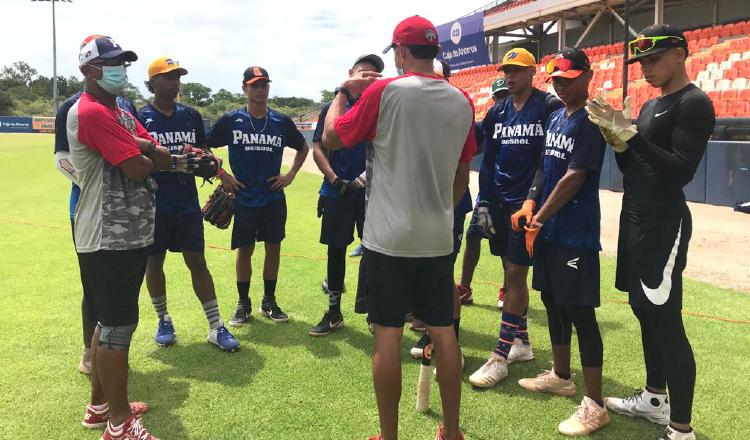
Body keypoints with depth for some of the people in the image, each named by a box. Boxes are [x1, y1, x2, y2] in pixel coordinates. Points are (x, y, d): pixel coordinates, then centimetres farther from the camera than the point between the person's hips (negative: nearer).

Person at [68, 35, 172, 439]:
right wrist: (149, 156, 1)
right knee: (117, 325, -2)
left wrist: (140, 146, -12)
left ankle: (100, 406, 32)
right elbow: (138, 169, -21)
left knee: (109, 321, 17)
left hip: (130, 234, 10)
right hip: (108, 239, -10)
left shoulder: (121, 113, 16)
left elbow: (166, 159, 7)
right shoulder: (91, 112, -16)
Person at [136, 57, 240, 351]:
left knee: (197, 261, 4)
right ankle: (163, 320, 28)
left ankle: (216, 326, 7)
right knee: (154, 262, 10)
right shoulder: (140, 118, -4)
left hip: (187, 203, 2)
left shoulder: (191, 116, 7)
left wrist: (222, 174, 1)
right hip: (154, 204, -2)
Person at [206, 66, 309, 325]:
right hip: (243, 199, -2)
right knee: (244, 251, 6)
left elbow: (303, 148, 17)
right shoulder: (231, 120, -3)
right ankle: (243, 304, 21)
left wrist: (291, 175, 6)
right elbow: (205, 148, 5)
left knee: (273, 248, 8)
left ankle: (269, 302, 23)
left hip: (274, 198, 2)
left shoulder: (281, 121, 2)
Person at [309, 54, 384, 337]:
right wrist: (334, 180, -11)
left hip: (371, 190, -1)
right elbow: (318, 148, 3)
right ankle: (334, 312, 21)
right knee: (336, 249, 8)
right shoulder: (332, 108, 7)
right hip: (337, 190, 1)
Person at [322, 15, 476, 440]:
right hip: (439, 237, 5)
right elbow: (462, 174, 12)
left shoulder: (383, 92, -9)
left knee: (388, 333, 4)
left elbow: (331, 138, 0)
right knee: (444, 330, 12)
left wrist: (343, 92, 14)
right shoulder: (462, 101, 5)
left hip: (389, 237, -4)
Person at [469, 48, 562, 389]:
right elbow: (487, 161, 13)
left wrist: (534, 200, -14)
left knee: (516, 276, -6)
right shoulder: (496, 113, 12)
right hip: (499, 204, 6)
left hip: (528, 203, -6)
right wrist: (484, 203, 8)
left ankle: (501, 356, -2)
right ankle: (521, 342, 26)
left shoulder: (549, 108, -5)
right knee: (511, 274, 12)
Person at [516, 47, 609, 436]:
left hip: (576, 233, -9)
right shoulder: (555, 118, 14)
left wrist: (539, 219, -16)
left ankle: (594, 404, 2)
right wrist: (530, 203, 5)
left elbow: (574, 178, -18)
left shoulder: (591, 122, -13)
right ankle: (560, 376, 35)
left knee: (579, 312, -6)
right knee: (553, 302, 18)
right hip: (547, 228, 9)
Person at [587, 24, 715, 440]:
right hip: (635, 219, 9)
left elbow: (681, 171, -20)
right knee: (645, 312, 16)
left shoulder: (695, 105, -10)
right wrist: (617, 139, -1)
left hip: (664, 224, -9)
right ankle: (654, 398, 31)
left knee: (666, 322, -8)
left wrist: (631, 135, -23)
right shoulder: (650, 106, 16)